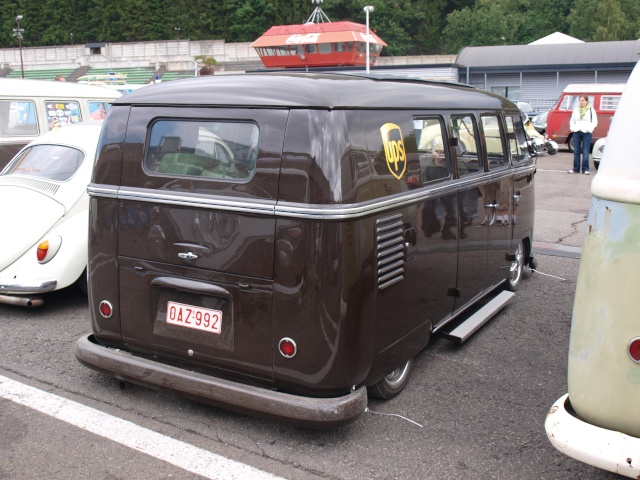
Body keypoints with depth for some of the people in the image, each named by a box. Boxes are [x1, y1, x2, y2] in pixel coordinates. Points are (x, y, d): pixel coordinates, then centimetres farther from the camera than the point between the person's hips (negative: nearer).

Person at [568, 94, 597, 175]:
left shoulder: (591, 110, 3)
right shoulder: (576, 110, 13)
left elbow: (595, 122, 2)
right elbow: (572, 121, 19)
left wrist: (590, 129, -11)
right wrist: (572, 128, 3)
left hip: (587, 133, -4)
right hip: (576, 132, 4)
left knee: (585, 152, -6)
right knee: (576, 152, 4)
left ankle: (585, 169, -1)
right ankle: (576, 169, 11)